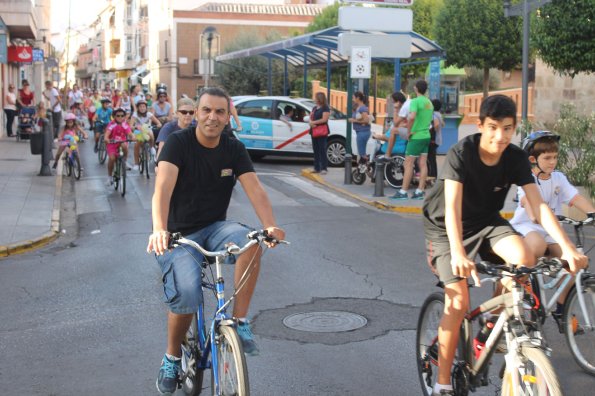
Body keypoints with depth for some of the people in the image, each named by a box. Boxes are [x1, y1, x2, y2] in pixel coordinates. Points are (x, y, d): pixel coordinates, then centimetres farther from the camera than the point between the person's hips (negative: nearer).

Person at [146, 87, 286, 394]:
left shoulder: (234, 150, 0)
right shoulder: (178, 143, -12)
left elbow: (255, 189, -12)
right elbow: (163, 187, -27)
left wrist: (270, 225, -32)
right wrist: (159, 230, -45)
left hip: (215, 228, 3)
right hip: (180, 234, -3)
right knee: (186, 296, -27)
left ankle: (240, 322, -17)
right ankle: (172, 358, 4)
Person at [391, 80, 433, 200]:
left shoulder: (416, 101, -14)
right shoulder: (429, 102, 13)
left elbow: (412, 117, -29)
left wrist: (409, 132, -18)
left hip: (416, 137, -8)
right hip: (426, 136, 8)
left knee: (408, 164, -4)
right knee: (423, 164, 6)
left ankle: (403, 192, -3)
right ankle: (420, 191, 7)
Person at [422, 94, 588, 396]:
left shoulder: (516, 158, -13)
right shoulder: (461, 154, -25)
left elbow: (538, 205, -17)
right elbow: (452, 207, -35)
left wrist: (567, 247, -30)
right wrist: (458, 254, -50)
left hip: (486, 223, 4)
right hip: (446, 229, -4)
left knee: (525, 258, -26)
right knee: (459, 302, -17)